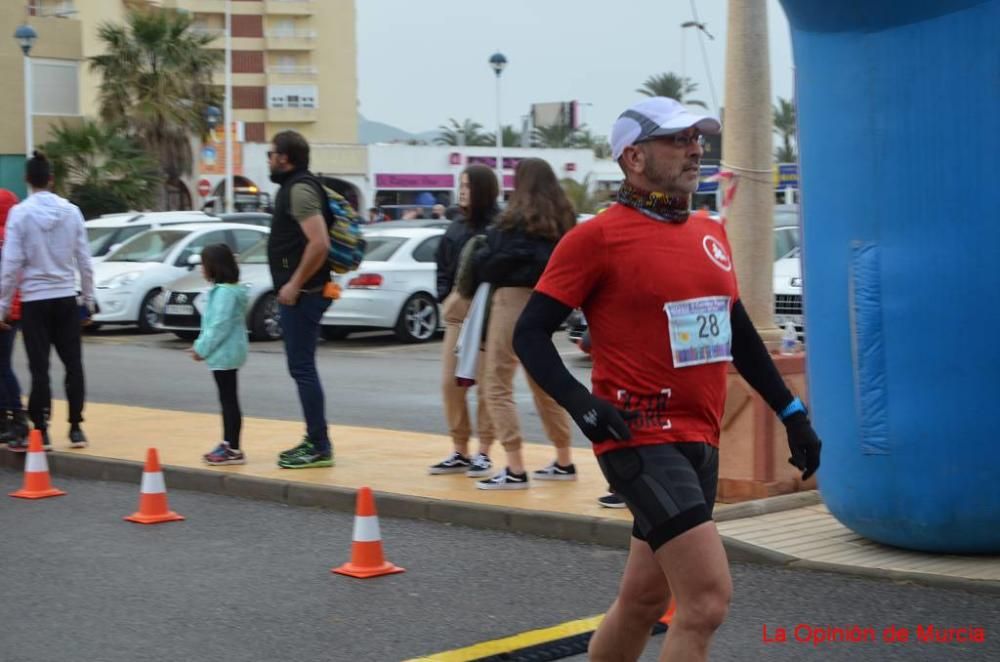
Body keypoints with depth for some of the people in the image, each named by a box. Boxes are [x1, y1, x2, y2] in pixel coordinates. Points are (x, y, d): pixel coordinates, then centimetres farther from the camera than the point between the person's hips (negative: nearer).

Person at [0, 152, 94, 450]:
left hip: (35, 300, -2)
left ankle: (42, 432, 4)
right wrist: (88, 297, 13)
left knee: (40, 368, 2)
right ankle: (76, 429, 10)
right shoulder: (71, 211, -1)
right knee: (73, 364, 9)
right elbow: (84, 260, 3)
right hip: (66, 298, 2)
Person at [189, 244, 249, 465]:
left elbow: (220, 326, -23)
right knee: (227, 400, 15)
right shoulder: (220, 289, 14)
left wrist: (202, 349, -16)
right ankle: (227, 444, 23)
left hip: (225, 354, -11)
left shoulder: (225, 292, -19)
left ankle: (234, 450, -4)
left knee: (229, 400, -7)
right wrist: (200, 345, 13)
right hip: (225, 353, 11)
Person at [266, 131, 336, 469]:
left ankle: (319, 447, -5)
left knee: (302, 368, -8)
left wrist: (295, 284, -21)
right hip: (299, 292, 11)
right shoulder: (294, 187, 16)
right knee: (302, 367, 14)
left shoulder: (300, 190, -16)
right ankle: (315, 441, 21)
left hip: (301, 294, -11)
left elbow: (319, 243, -27)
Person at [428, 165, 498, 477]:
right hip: (457, 310, 7)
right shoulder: (456, 228, 14)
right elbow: (443, 266, 19)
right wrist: (445, 297, 8)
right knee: (450, 383, 6)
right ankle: (459, 452, 16)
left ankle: (483, 453, 7)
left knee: (485, 384, -2)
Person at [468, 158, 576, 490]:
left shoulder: (520, 219, -14)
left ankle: (515, 469, -9)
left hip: (514, 298, -8)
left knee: (497, 384, -3)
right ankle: (564, 462, 26)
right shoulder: (562, 219, 8)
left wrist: (476, 261, 7)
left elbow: (496, 260, -14)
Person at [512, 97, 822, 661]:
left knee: (644, 599, 16)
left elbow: (740, 334, 23)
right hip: (642, 440, -7)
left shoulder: (711, 234, 12)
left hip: (700, 442, 8)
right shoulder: (598, 237, -9)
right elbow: (531, 334, -8)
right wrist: (583, 405, -23)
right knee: (709, 599, -16)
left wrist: (792, 413, 20)